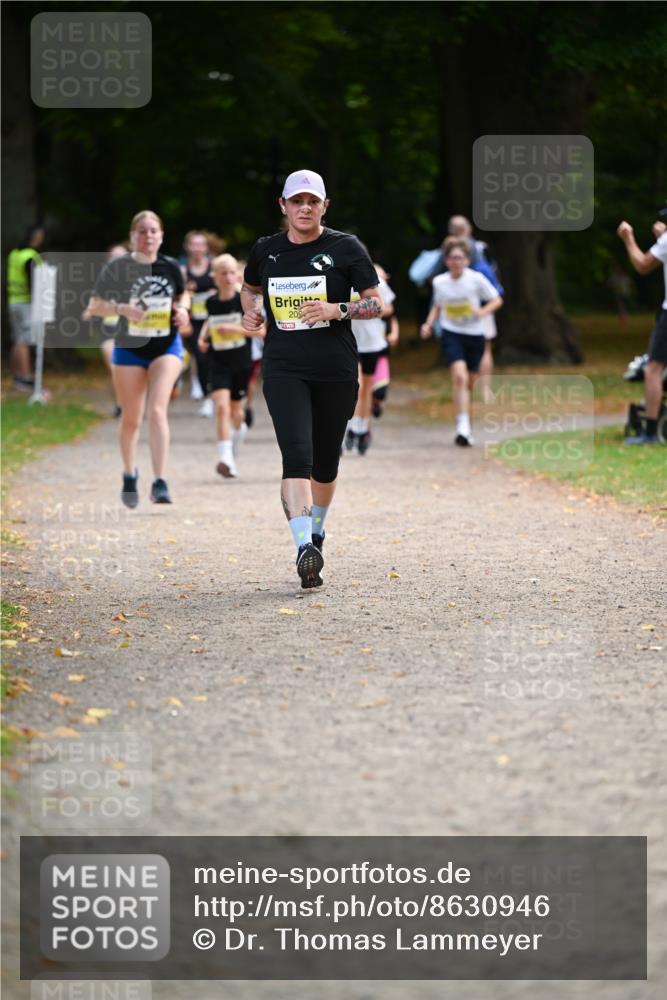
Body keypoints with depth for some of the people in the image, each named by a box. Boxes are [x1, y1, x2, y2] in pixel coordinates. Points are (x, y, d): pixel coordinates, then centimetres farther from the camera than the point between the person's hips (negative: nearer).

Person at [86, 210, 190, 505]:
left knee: (157, 410, -17)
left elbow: (182, 294, 19)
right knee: (131, 419, 8)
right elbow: (94, 306, -4)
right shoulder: (117, 268, -8)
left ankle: (160, 482, -20)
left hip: (166, 347, 0)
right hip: (129, 348, 0)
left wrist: (182, 308, -4)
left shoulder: (171, 267, 0)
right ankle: (129, 475, 33)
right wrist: (122, 309, -21)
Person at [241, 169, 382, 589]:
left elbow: (376, 303, -1)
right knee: (296, 455, -18)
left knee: (325, 461, 11)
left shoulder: (346, 248, 0)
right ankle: (305, 549, -27)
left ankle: (317, 532, 37)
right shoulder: (266, 251, 8)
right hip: (284, 369, 0)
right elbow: (250, 288, 28)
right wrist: (251, 313, 7)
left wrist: (336, 310, -17)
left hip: (336, 371, 0)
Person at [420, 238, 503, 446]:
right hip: (451, 334, -1)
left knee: (469, 382, 11)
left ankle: (464, 429, 33)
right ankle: (463, 427, -27)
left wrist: (482, 312, -17)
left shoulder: (476, 279, -8)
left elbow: (497, 300, 1)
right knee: (459, 376, -22)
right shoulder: (439, 282, -1)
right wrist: (429, 324, 2)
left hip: (475, 335, 1)